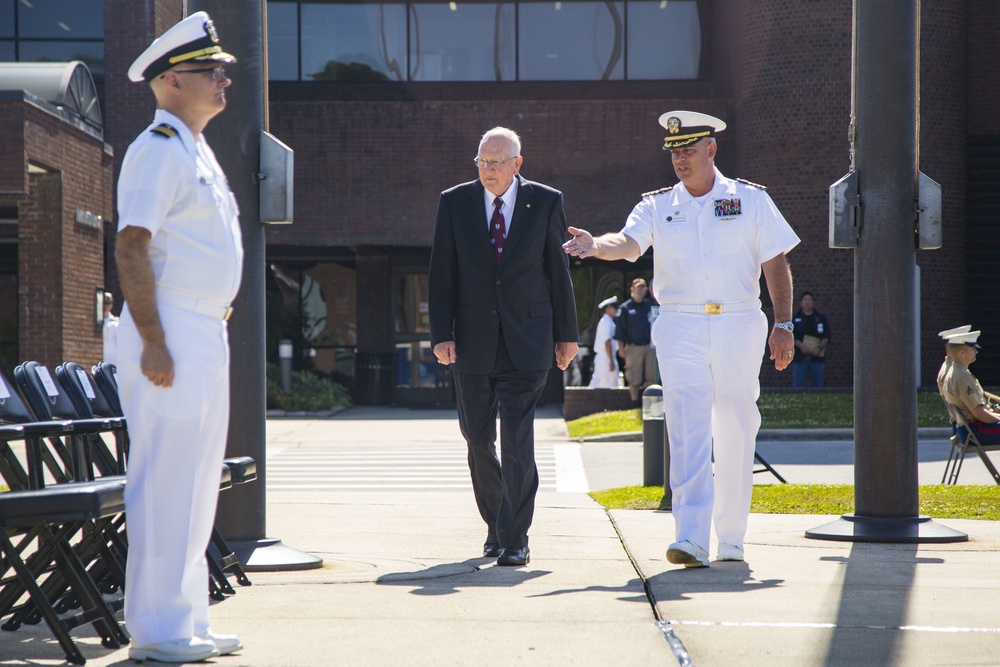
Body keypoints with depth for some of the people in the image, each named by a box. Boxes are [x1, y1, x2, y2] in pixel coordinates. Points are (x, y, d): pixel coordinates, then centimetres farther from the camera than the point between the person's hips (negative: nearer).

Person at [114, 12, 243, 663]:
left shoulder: (197, 151, 19)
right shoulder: (159, 149, -12)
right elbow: (132, 247, -19)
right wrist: (154, 343, -24)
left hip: (207, 334, 10)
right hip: (172, 335, -10)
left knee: (197, 484, 12)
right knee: (165, 482, -7)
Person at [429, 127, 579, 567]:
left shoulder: (545, 202, 1)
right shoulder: (454, 203, 3)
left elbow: (559, 270, 6)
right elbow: (441, 275, 3)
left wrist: (566, 334, 6)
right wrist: (441, 334, -5)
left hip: (526, 342, -2)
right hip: (472, 341, 2)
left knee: (518, 441, -9)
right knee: (478, 439, 10)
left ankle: (514, 540, -4)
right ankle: (495, 524, 29)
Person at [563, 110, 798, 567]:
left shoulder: (751, 200, 7)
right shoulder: (657, 207, 7)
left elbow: (775, 263, 8)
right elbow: (627, 243, -11)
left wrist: (784, 324, 0)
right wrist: (595, 245, -33)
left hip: (738, 326, 1)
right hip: (680, 328, 0)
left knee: (735, 434, 6)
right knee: (687, 431, -13)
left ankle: (731, 538, 20)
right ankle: (691, 540, -19)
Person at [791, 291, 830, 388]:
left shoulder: (821, 318, 12)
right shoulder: (795, 319, 9)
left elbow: (826, 336, 5)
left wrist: (820, 348, -12)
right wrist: (801, 345, -16)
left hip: (817, 356, 1)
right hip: (799, 356, -1)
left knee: (817, 384, 0)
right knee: (798, 384, -5)